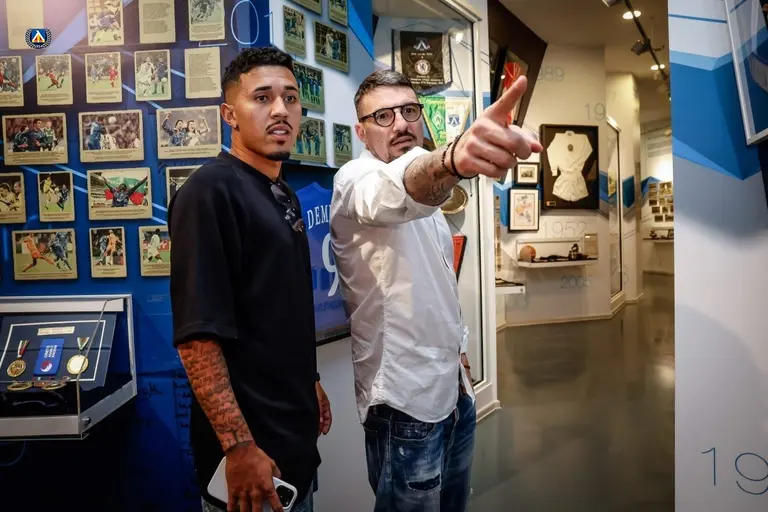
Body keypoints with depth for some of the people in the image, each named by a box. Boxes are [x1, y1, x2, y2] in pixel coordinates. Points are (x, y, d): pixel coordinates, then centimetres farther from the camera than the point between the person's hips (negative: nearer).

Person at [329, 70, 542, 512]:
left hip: (452, 385, 9)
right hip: (405, 395, -8)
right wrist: (453, 159, -62)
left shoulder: (427, 193, 13)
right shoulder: (357, 181, -15)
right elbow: (397, 190, -42)